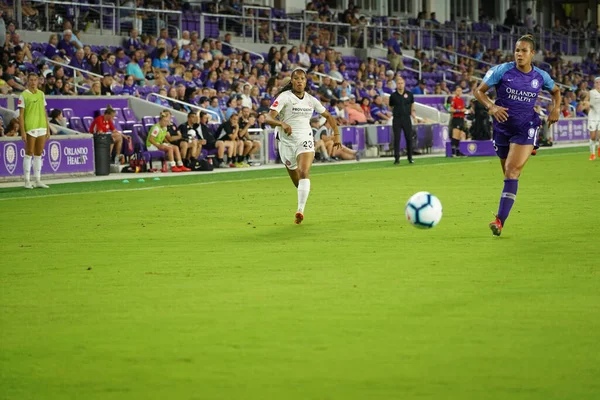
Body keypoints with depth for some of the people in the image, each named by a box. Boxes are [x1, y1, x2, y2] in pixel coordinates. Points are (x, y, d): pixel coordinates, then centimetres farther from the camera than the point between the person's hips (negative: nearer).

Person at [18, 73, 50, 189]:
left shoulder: (41, 94, 12)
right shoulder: (24, 95, -4)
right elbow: (21, 115, -6)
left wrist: (48, 129, 12)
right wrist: (22, 131, -13)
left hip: (42, 128, 5)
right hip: (30, 128, -5)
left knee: (38, 154, 8)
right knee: (29, 154, -3)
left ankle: (38, 181, 12)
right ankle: (27, 181, 1)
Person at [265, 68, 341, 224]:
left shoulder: (311, 100, 4)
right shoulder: (284, 97, -8)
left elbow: (328, 116, 19)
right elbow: (269, 118, -20)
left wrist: (336, 134, 9)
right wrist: (282, 124, -39)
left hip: (305, 140, 1)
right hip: (286, 141, -1)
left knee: (304, 173, -23)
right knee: (296, 181, 9)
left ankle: (300, 211, -28)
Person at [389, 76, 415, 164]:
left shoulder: (409, 94, 4)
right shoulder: (393, 96, 2)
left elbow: (412, 104, 20)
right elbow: (391, 107, 13)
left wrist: (413, 111, 7)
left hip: (407, 118, 1)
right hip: (397, 119, -1)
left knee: (409, 138, 4)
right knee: (396, 139, -2)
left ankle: (410, 157, 14)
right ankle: (397, 158, 1)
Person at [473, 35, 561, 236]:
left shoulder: (540, 76, 0)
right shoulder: (502, 70, -6)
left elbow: (555, 91, 22)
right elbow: (479, 91, -4)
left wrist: (556, 109, 3)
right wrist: (491, 106, -21)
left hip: (526, 128, -1)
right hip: (503, 126, 1)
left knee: (512, 170, -18)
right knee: (508, 173, 11)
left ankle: (500, 220, -24)